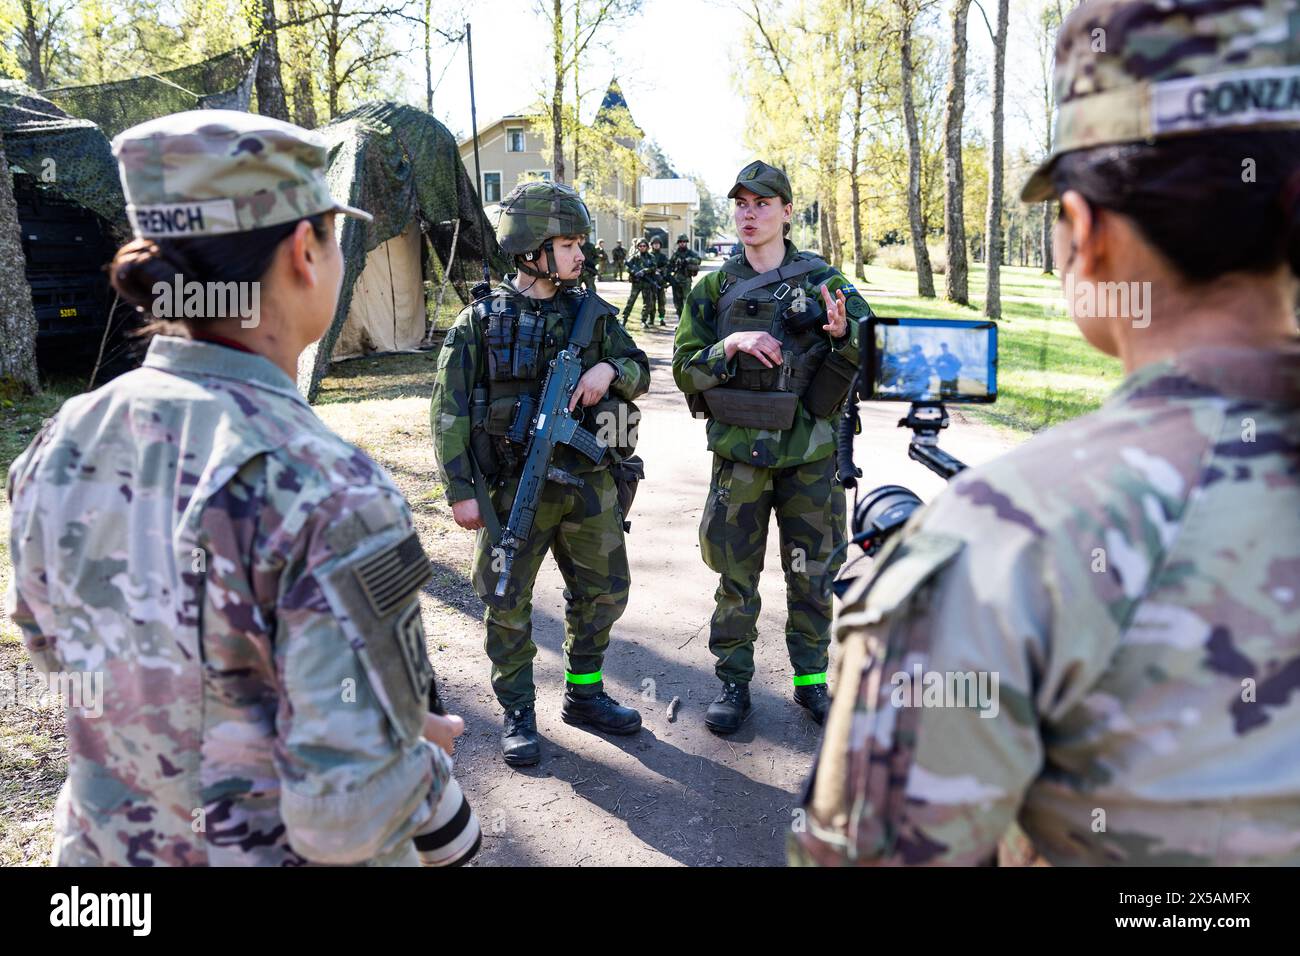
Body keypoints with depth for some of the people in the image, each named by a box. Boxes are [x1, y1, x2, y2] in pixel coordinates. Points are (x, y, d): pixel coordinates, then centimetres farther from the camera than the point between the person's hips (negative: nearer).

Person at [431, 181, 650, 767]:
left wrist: (610, 369, -10)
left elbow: (639, 369, 14)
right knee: (508, 604, 5)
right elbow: (449, 412, -4)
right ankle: (518, 714, 23)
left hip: (590, 482, 4)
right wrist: (460, 491, -9)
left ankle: (583, 694, 33)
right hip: (515, 489, -4)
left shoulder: (591, 313, 7)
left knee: (604, 591, 13)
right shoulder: (480, 322, -4)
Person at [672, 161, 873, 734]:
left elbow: (874, 359, 4)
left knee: (812, 573, 11)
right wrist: (729, 347, -17)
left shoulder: (824, 280, 3)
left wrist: (845, 334, -18)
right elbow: (684, 368, 1)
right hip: (738, 455, 0)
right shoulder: (713, 288, 4)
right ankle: (734, 682, 22)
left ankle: (811, 678, 27)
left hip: (810, 454, 0)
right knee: (736, 577, 7)